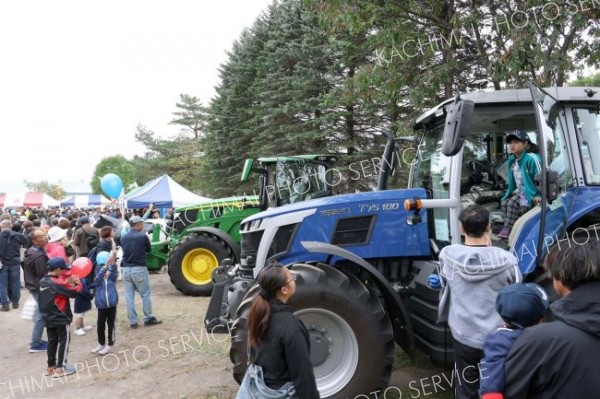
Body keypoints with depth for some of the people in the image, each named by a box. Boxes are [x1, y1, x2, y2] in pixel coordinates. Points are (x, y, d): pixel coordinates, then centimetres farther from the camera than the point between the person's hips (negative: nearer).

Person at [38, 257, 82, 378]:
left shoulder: (43, 281, 4)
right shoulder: (57, 283, -21)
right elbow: (74, 292, -21)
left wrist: (67, 282, 0)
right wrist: (77, 283, -4)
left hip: (48, 318, 8)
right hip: (60, 318, -8)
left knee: (52, 341, 16)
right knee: (64, 341, 2)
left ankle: (50, 367, 23)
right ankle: (60, 368, 4)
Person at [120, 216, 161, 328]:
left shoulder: (123, 238, 3)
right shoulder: (143, 236, -10)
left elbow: (123, 250, 14)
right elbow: (149, 249, 6)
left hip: (126, 269, 5)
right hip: (139, 269, -5)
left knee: (129, 296, 8)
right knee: (146, 294, 8)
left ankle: (132, 321, 11)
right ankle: (148, 318, 14)